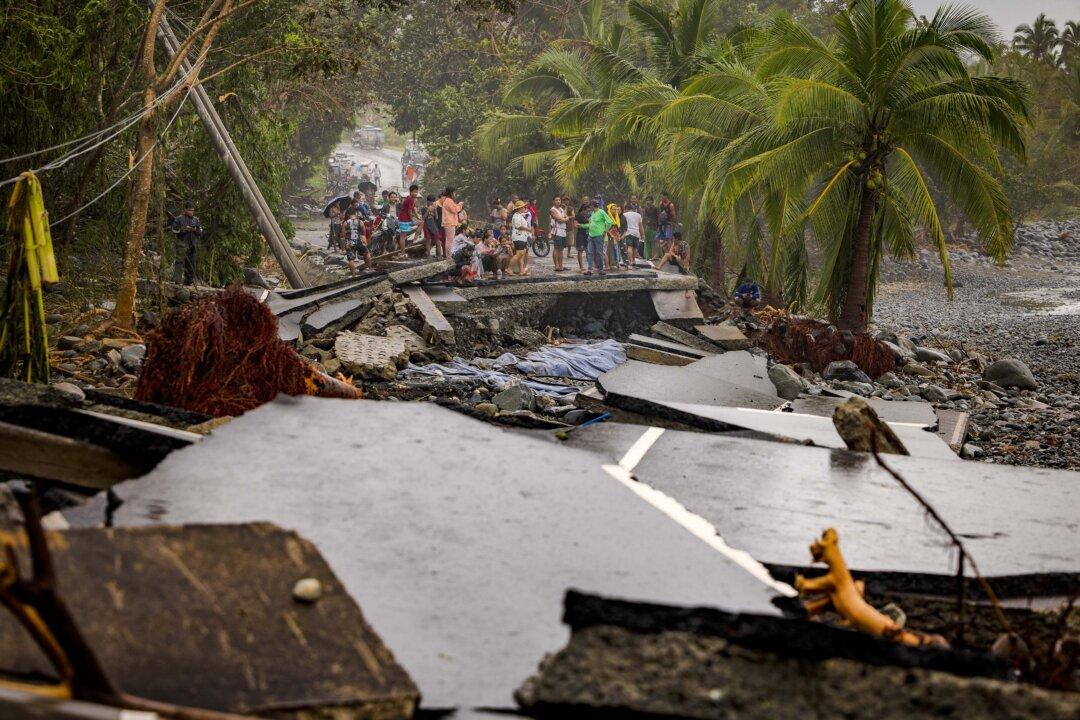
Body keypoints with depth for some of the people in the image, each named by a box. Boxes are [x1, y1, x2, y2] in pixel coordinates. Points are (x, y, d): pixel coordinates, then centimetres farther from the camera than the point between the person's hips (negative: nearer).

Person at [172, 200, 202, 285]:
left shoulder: (196, 220, 14)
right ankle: (177, 279, -20)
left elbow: (201, 233, 14)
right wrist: (184, 229, -14)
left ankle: (189, 280, 10)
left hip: (192, 245, 5)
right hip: (182, 244, -5)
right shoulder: (179, 218, 2)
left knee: (190, 263, 5)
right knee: (180, 261, -15)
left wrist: (195, 230, -7)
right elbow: (174, 230, -3)